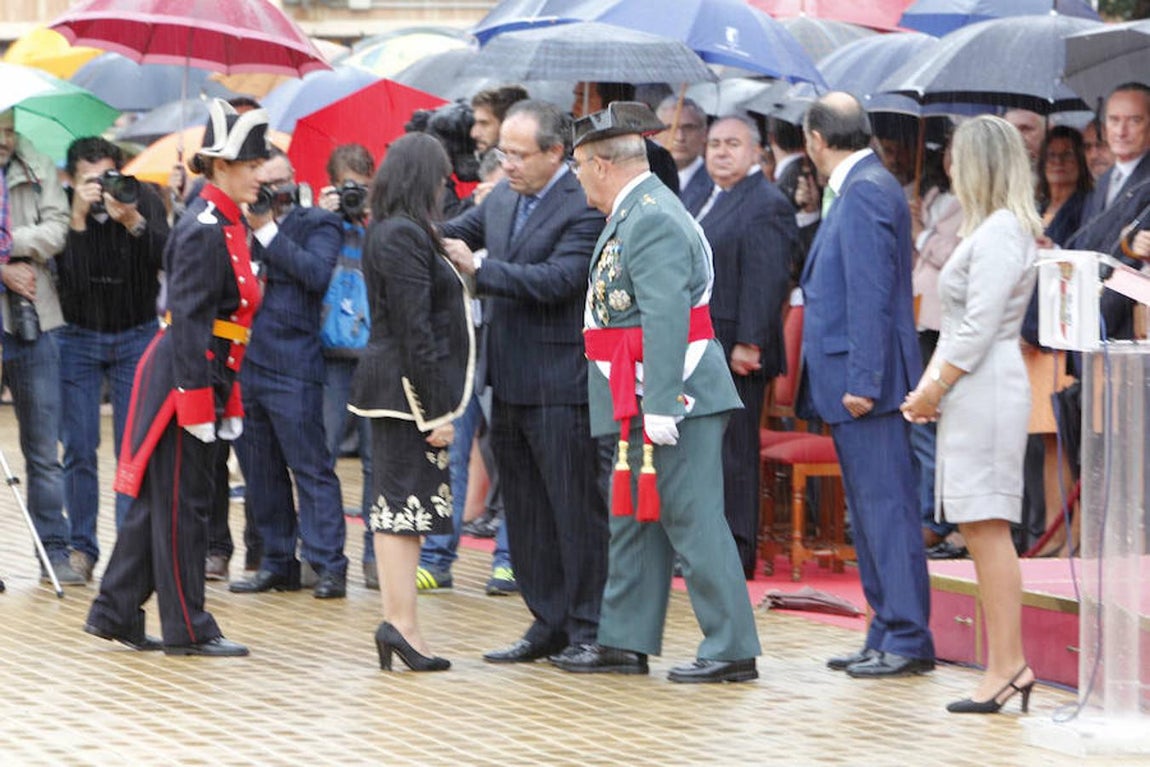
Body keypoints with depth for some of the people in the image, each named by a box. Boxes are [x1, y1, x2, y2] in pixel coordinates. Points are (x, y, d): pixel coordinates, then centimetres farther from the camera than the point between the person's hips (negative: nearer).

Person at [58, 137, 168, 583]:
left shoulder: (143, 198, -7)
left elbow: (167, 258, -18)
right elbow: (66, 273, -22)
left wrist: (134, 221, -32)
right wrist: (79, 218, -30)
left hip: (137, 336, 0)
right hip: (78, 337, 0)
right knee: (78, 449, 0)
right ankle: (82, 546, 8)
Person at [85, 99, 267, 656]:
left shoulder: (231, 227, 14)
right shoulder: (202, 231, -16)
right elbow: (189, 321, -21)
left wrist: (226, 397, 21)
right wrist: (198, 404, -23)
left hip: (210, 375, 10)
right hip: (184, 379, -10)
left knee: (159, 501, 13)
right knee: (184, 504, -2)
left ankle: (115, 614, 20)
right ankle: (188, 630, 5)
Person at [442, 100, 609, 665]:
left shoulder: (584, 208, -14)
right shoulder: (503, 198, 11)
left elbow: (557, 279, -23)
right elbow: (460, 232, 22)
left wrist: (479, 269, -24)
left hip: (560, 385, -9)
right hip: (509, 381, 9)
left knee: (576, 507, -2)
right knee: (524, 509, 14)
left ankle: (590, 628, 5)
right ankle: (549, 623, 23)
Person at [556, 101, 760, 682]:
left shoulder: (653, 220, -16)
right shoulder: (634, 215, 17)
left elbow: (665, 317, -24)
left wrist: (659, 406, -28)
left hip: (673, 396, -11)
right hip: (643, 401, 11)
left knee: (693, 521, -7)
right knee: (634, 519, 15)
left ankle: (731, 649, -4)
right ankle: (624, 643, 22)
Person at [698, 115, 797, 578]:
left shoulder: (766, 205, -12)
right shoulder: (712, 203, 20)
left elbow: (766, 281, -19)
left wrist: (748, 344, -24)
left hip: (736, 353, -10)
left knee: (732, 454, -6)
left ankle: (737, 552, -1)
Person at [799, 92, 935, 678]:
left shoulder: (865, 192, -15)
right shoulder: (859, 188, 16)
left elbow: (870, 295, -20)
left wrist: (861, 381, -22)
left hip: (865, 384, -11)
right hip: (850, 381, 11)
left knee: (886, 508, -8)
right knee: (868, 512, 13)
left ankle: (908, 640, -6)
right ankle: (887, 635, 18)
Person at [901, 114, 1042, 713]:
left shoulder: (998, 233, -14)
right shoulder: (990, 229, 18)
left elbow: (978, 329, -18)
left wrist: (935, 389, -11)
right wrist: (929, 384, 13)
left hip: (986, 389, -10)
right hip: (971, 394, 10)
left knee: (988, 528, -9)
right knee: (979, 530, 10)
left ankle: (1007, 666, -9)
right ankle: (1008, 664, 11)